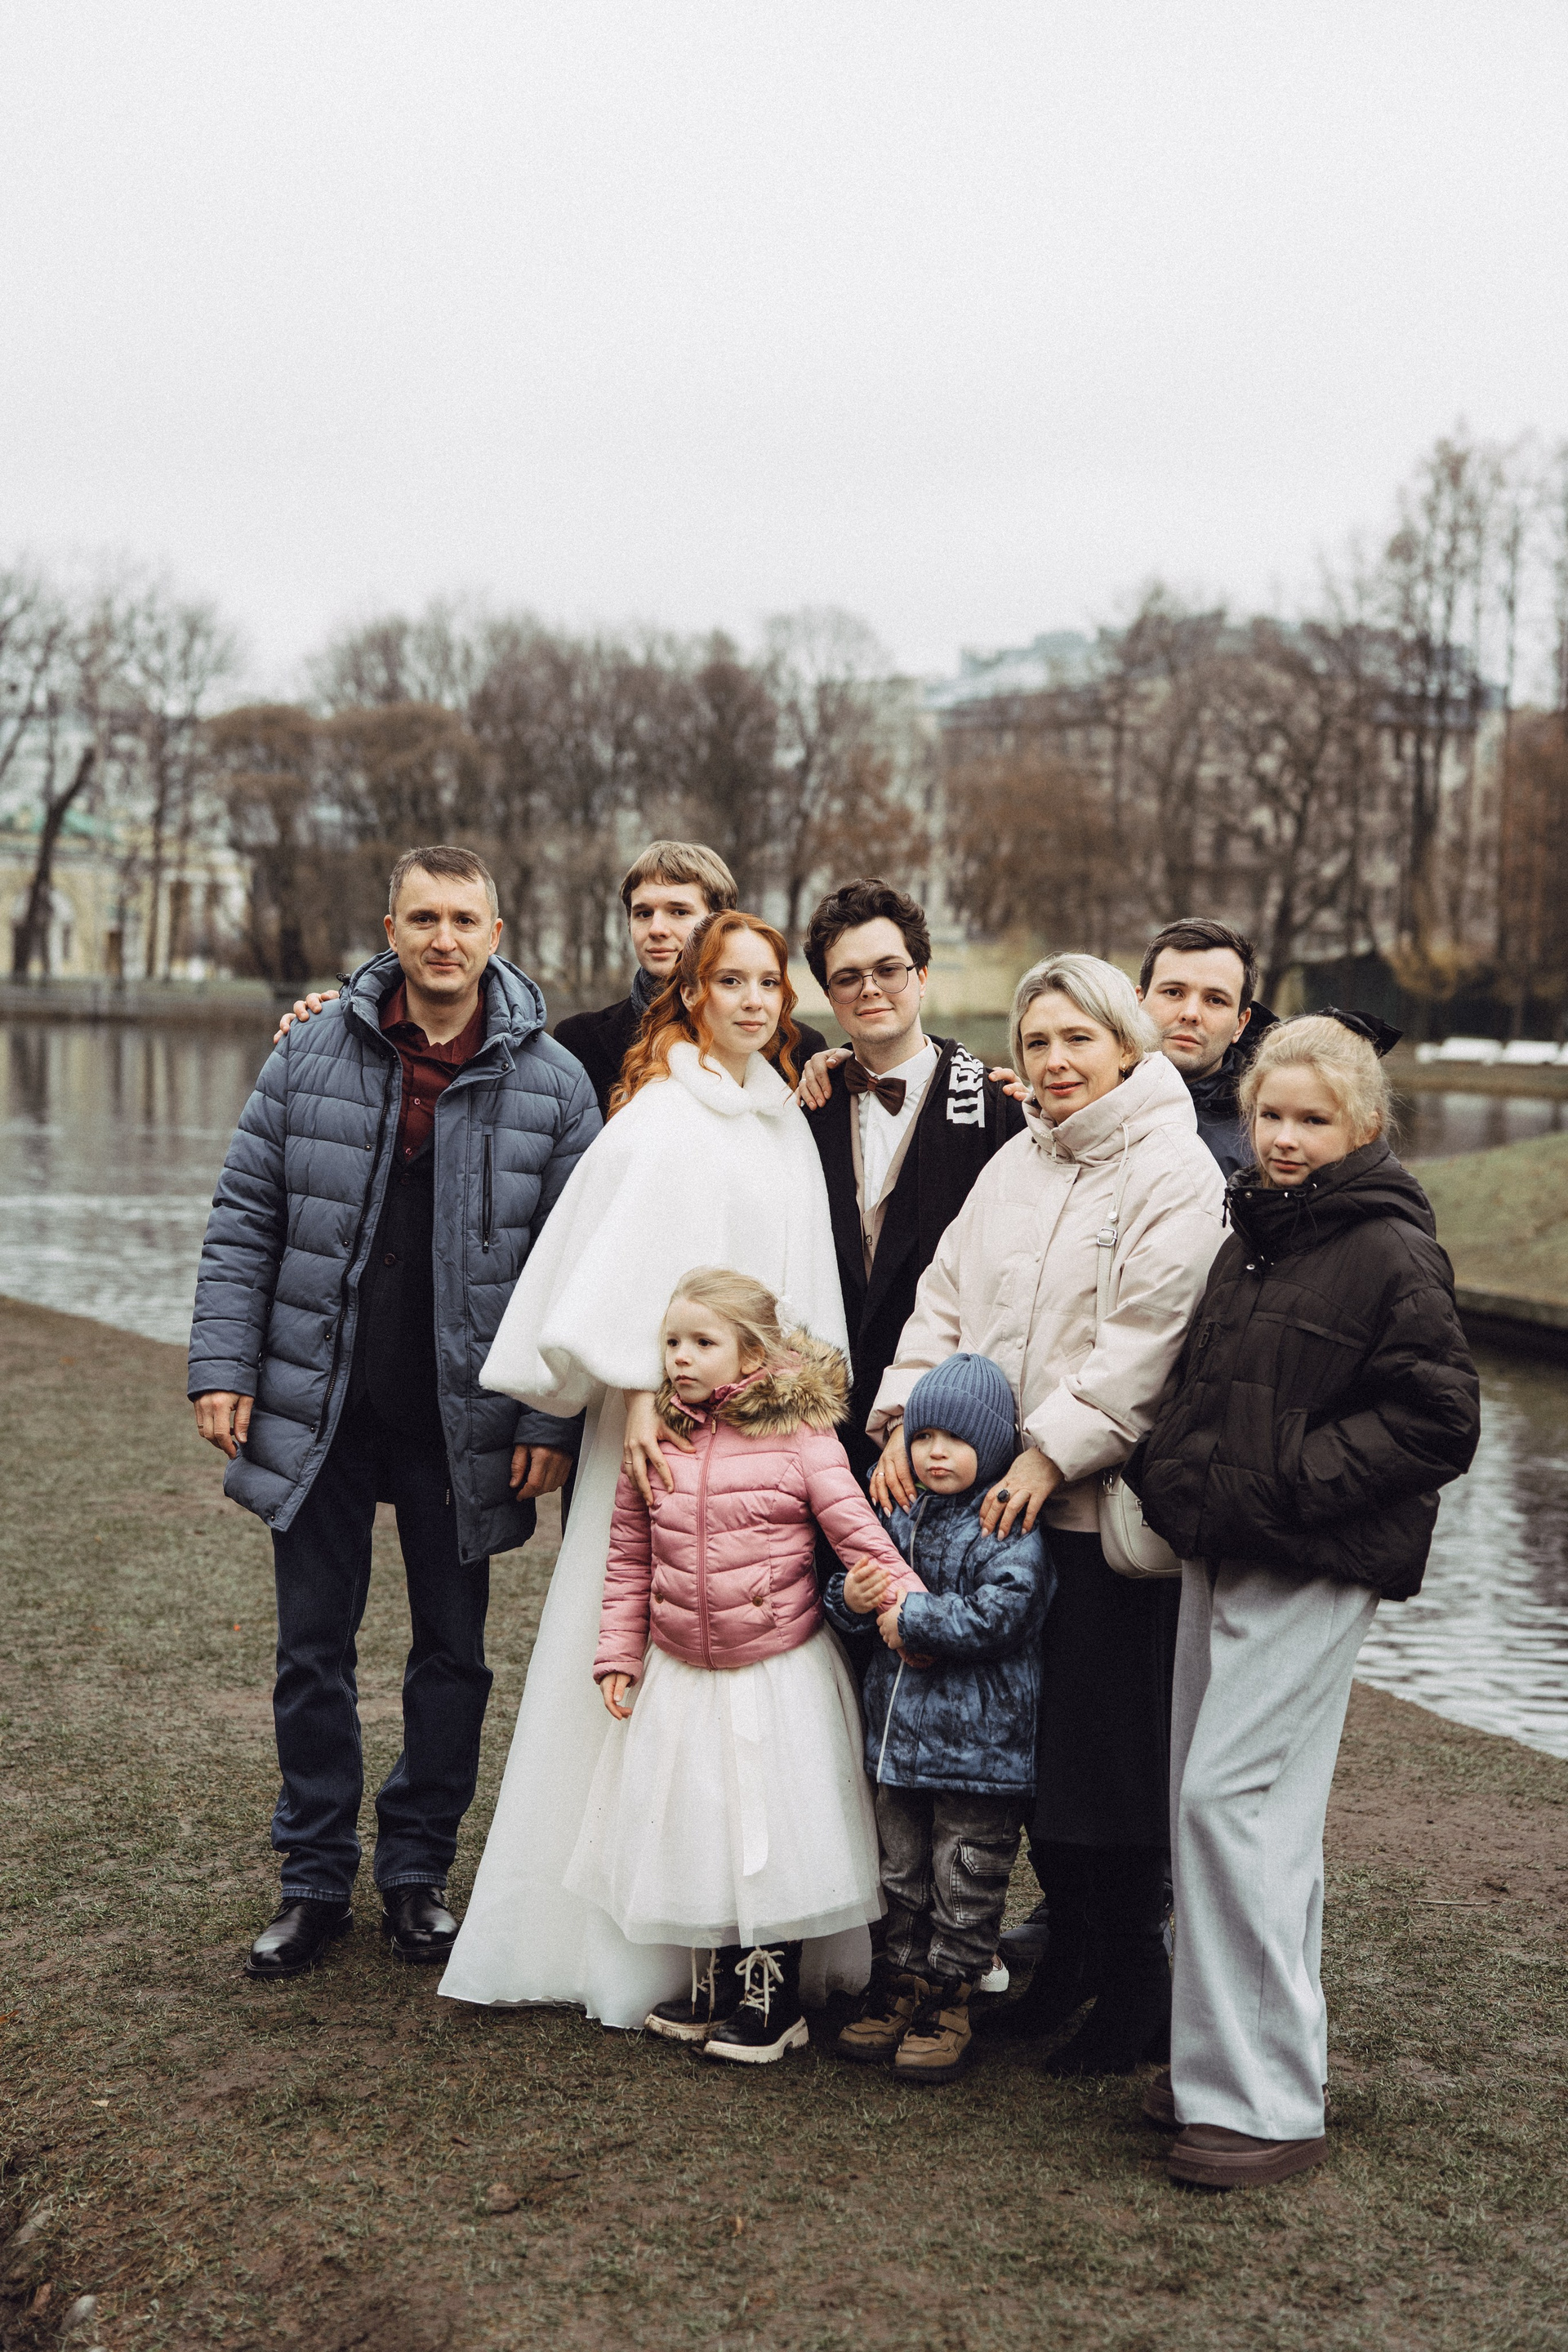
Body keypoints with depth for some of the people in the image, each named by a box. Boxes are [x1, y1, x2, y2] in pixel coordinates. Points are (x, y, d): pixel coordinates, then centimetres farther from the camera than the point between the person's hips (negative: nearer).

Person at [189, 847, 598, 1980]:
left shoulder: (551, 1081, -4)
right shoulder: (314, 1055, -1)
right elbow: (244, 1218, 3)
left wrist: (551, 1420, -8)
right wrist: (223, 1365, -4)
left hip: (463, 1422, -1)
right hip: (318, 1409, 1)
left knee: (453, 1651, 10)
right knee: (314, 1646, 9)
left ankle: (419, 1871, 27)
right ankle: (316, 1881, 23)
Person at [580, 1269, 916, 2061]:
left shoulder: (801, 1442, -11)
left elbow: (859, 1537, -11)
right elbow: (629, 1563, 7)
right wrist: (618, 1654, 5)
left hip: (780, 1675, -4)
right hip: (680, 1675, 4)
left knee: (771, 1834, 3)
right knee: (693, 1829, 12)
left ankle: (772, 2002, 17)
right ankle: (714, 1988, 28)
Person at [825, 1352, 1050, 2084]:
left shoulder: (1010, 1530, -14)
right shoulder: (899, 1517, 7)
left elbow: (997, 1614, -25)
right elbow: (851, 1588, 15)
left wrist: (910, 1618, -19)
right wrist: (851, 1597, -9)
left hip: (979, 1741, -6)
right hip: (898, 1732, 6)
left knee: (965, 1883, 5)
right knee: (902, 1874, 18)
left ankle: (947, 2002, 17)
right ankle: (901, 1982, 31)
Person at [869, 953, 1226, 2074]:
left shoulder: (1176, 1172, -9)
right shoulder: (1015, 1164, 14)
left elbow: (1142, 1341, -16)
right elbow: (947, 1296, 15)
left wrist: (1052, 1451, -19)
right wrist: (906, 1415, 1)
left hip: (1109, 1504, -7)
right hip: (997, 1497, 7)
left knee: (1105, 1754, 0)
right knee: (1024, 1738, 14)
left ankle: (1138, 1981, 17)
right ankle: (1070, 1951, 31)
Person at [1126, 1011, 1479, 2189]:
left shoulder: (1392, 1253, -10)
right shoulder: (1247, 1235, 15)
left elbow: (1436, 1423, -13)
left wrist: (1281, 1486, -17)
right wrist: (1172, 1467, 8)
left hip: (1316, 1568, -8)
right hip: (1222, 1554, 9)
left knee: (1232, 1798, -12)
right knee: (1211, 1799, 11)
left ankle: (1269, 2102, -4)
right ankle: (1223, 2061, 24)